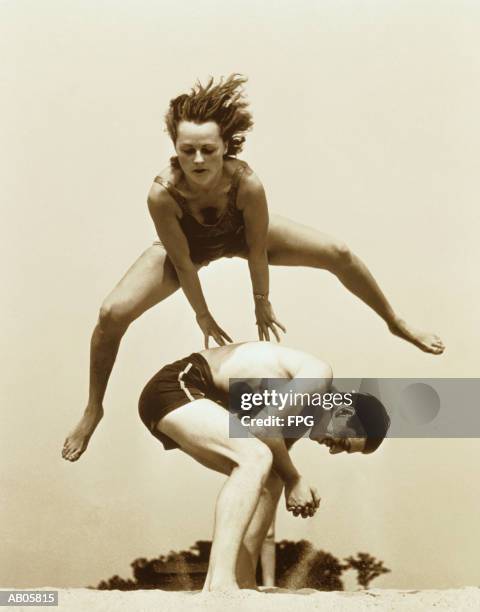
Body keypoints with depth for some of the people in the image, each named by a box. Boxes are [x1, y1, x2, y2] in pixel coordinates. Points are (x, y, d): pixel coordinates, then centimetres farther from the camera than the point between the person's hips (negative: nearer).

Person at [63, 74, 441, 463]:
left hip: (241, 234, 1)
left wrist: (262, 304, -7)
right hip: (188, 245, 0)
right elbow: (183, 262, -25)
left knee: (339, 254, -7)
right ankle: (93, 410, 8)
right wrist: (203, 316, -11)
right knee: (111, 314, -17)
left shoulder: (247, 184, -39)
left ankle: (397, 323, 21)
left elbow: (256, 249, -22)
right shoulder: (162, 193, -40)